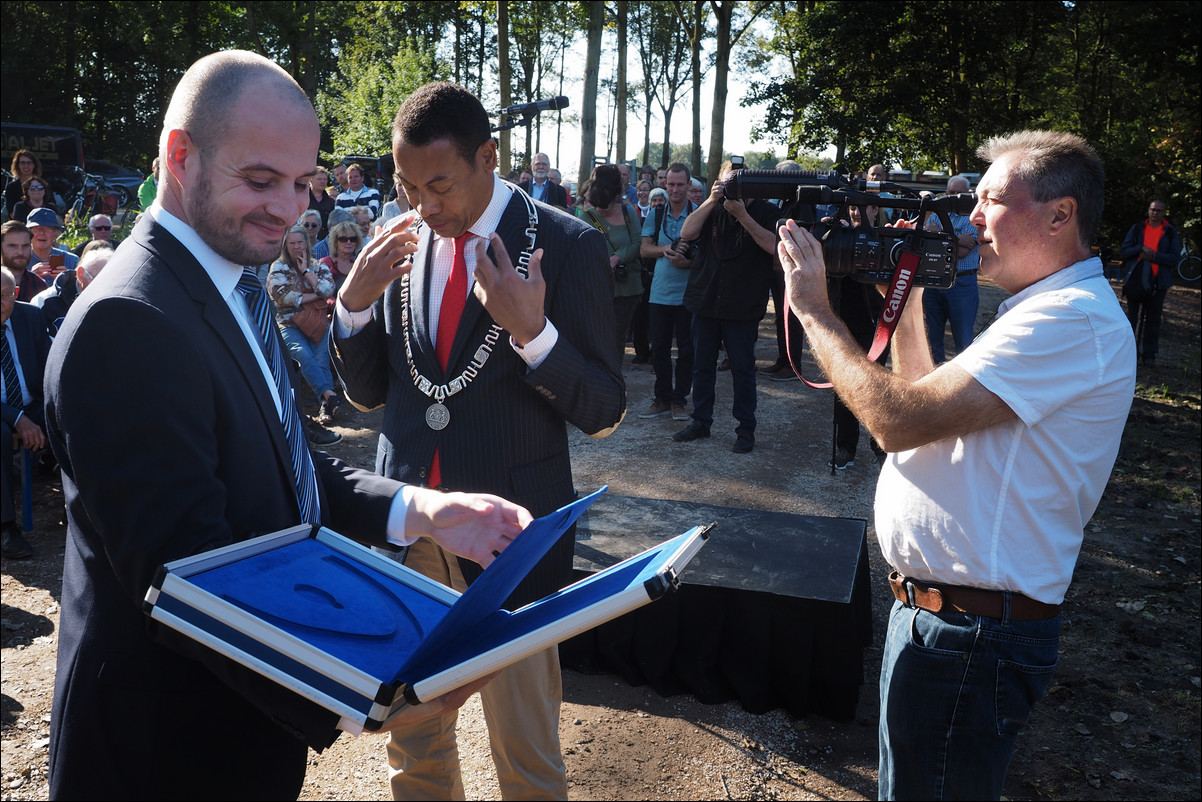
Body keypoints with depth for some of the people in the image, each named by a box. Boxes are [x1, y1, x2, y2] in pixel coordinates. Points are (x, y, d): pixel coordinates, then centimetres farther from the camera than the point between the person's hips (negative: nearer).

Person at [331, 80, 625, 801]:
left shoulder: (569, 246, -9)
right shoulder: (398, 244, 3)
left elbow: (604, 413, -10)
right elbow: (366, 391, 9)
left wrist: (532, 332, -26)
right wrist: (354, 303, -9)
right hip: (406, 526, 4)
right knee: (412, 742, 20)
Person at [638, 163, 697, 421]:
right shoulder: (656, 215, 8)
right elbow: (644, 249, 7)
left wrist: (689, 261, -22)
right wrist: (664, 249, -13)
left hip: (689, 293, -3)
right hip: (660, 292, 3)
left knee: (686, 349, 4)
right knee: (659, 348, 8)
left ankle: (679, 399, 16)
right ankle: (662, 397, 19)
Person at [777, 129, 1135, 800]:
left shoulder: (1073, 319, -22)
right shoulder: (1052, 308, 15)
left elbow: (898, 419, -28)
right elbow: (930, 407, 16)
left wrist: (814, 308, -17)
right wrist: (906, 301, 8)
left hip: (969, 636, -10)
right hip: (945, 608, 10)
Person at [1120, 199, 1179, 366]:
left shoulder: (1170, 232, 4)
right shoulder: (1137, 228, 7)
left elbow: (1175, 257, -3)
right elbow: (1124, 252, 2)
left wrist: (1154, 256, -16)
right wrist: (1141, 248, -14)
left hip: (1158, 282, -1)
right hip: (1136, 280, 1)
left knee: (1153, 319, 4)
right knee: (1133, 317, 6)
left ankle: (1149, 353, 11)